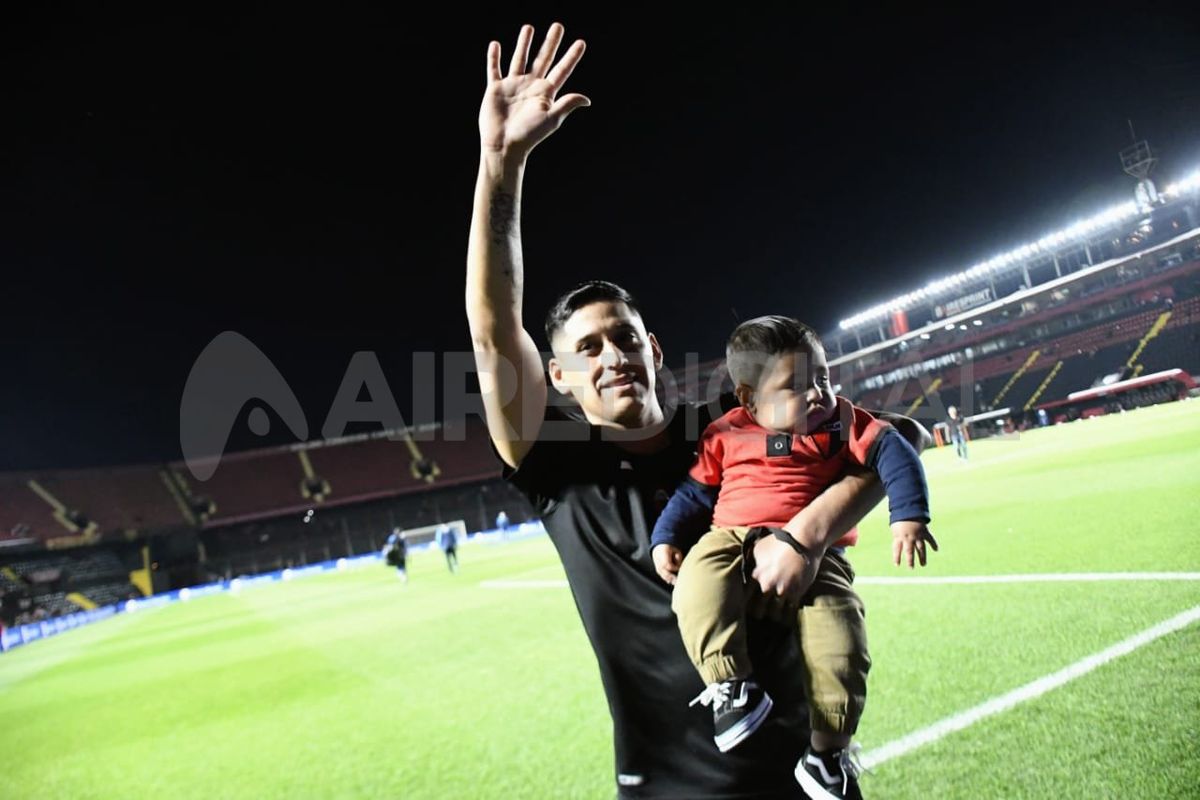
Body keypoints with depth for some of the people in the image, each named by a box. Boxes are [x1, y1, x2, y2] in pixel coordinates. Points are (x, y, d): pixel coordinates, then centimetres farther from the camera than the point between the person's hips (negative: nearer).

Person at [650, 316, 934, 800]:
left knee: (839, 641, -17)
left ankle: (827, 750, 4)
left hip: (813, 551, 0)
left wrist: (908, 516, -15)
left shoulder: (844, 422, 8)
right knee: (699, 584, -31)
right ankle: (730, 685, -24)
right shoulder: (727, 435, 8)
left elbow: (893, 454, 0)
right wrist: (665, 537, 4)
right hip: (731, 540, 1)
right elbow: (695, 493, 14)